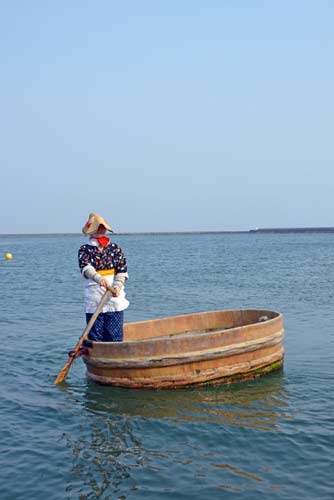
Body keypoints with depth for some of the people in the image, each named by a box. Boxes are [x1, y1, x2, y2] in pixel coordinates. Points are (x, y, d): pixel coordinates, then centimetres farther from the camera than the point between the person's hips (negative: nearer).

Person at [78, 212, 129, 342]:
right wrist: (99, 278, -37)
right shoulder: (84, 250, 1)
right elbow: (85, 268, -17)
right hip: (94, 299, -1)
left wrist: (117, 286, -17)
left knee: (115, 334, 3)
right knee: (95, 336, 2)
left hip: (114, 298, 1)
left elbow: (122, 270, 2)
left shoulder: (115, 248, 8)